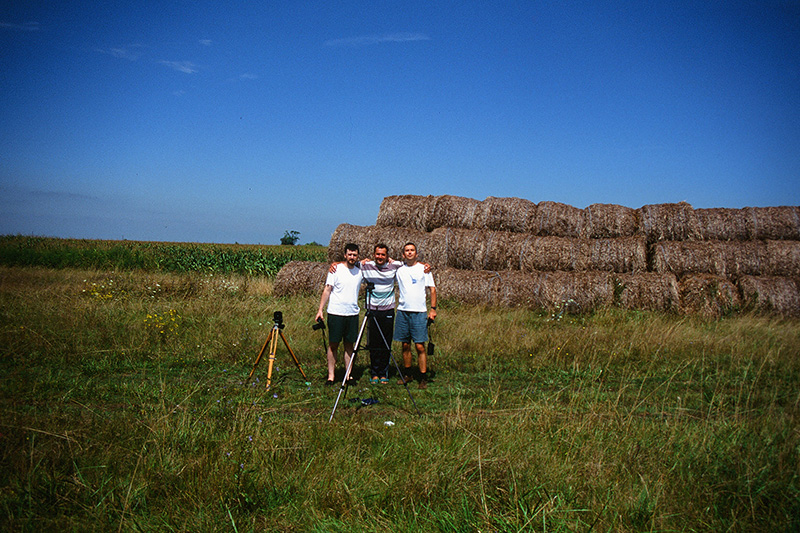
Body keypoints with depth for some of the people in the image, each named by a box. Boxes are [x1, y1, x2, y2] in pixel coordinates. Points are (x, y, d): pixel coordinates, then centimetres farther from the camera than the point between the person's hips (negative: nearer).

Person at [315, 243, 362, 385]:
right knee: (333, 344, 1)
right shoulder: (336, 269, -3)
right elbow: (327, 290, -3)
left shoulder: (360, 271, 8)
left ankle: (349, 375, 14)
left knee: (350, 344, 7)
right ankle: (331, 375, 8)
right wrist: (320, 310, -10)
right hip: (335, 313, -3)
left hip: (353, 313, 3)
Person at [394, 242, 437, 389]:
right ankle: (407, 375, 19)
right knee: (405, 345, 7)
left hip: (419, 312, -3)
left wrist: (433, 308, -5)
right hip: (402, 311, 3)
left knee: (420, 346, -6)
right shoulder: (399, 269, 10)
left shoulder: (424, 269, 3)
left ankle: (423, 378, -1)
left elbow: (432, 289, 4)